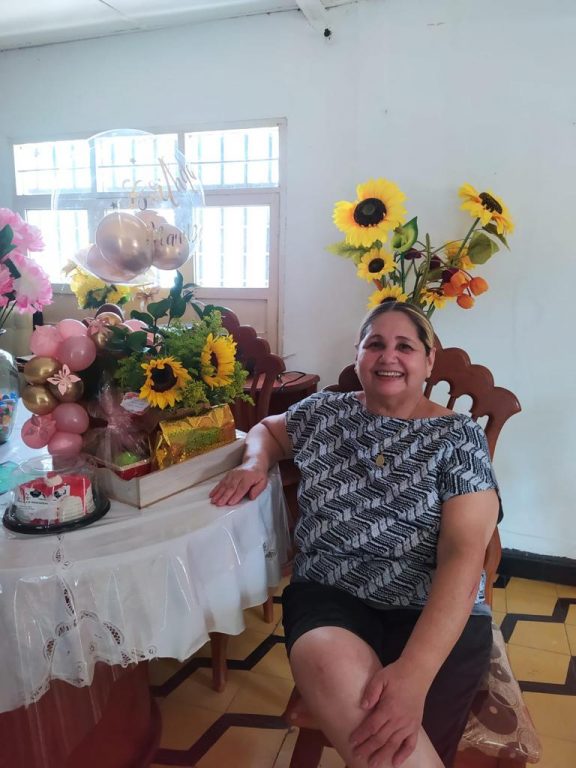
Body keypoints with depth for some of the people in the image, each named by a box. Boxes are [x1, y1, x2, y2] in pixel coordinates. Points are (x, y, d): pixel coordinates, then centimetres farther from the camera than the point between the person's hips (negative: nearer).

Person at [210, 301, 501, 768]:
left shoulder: (459, 437, -2)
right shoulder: (324, 412, 9)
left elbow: (463, 556, -13)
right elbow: (267, 429, 30)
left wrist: (413, 671, -27)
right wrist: (256, 463, 3)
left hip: (436, 616, -2)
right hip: (328, 594, 3)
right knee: (329, 668, -32)